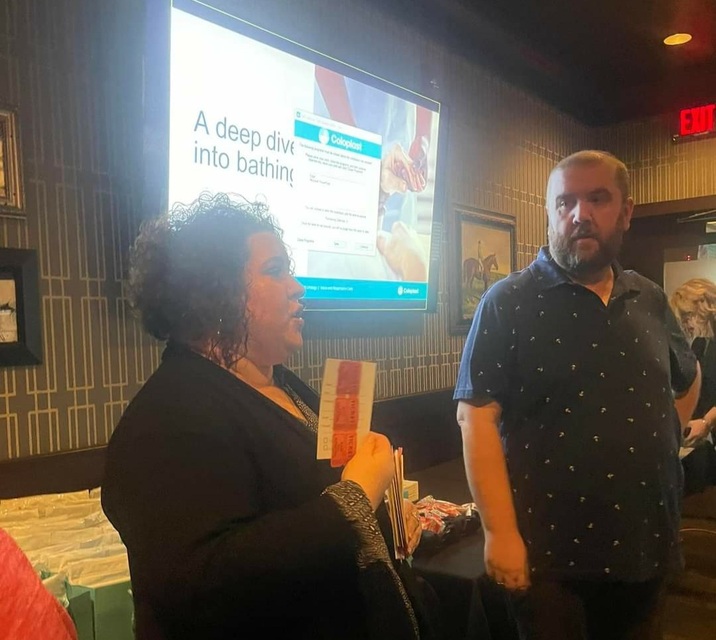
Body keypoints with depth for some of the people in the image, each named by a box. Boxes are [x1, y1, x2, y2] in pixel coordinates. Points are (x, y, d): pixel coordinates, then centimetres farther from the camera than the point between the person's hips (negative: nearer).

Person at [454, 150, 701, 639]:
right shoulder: (509, 303, -11)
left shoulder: (650, 300, 6)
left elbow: (689, 379, 24)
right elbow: (477, 417, -16)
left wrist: (662, 442, 9)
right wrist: (501, 533, -19)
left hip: (646, 549, 6)